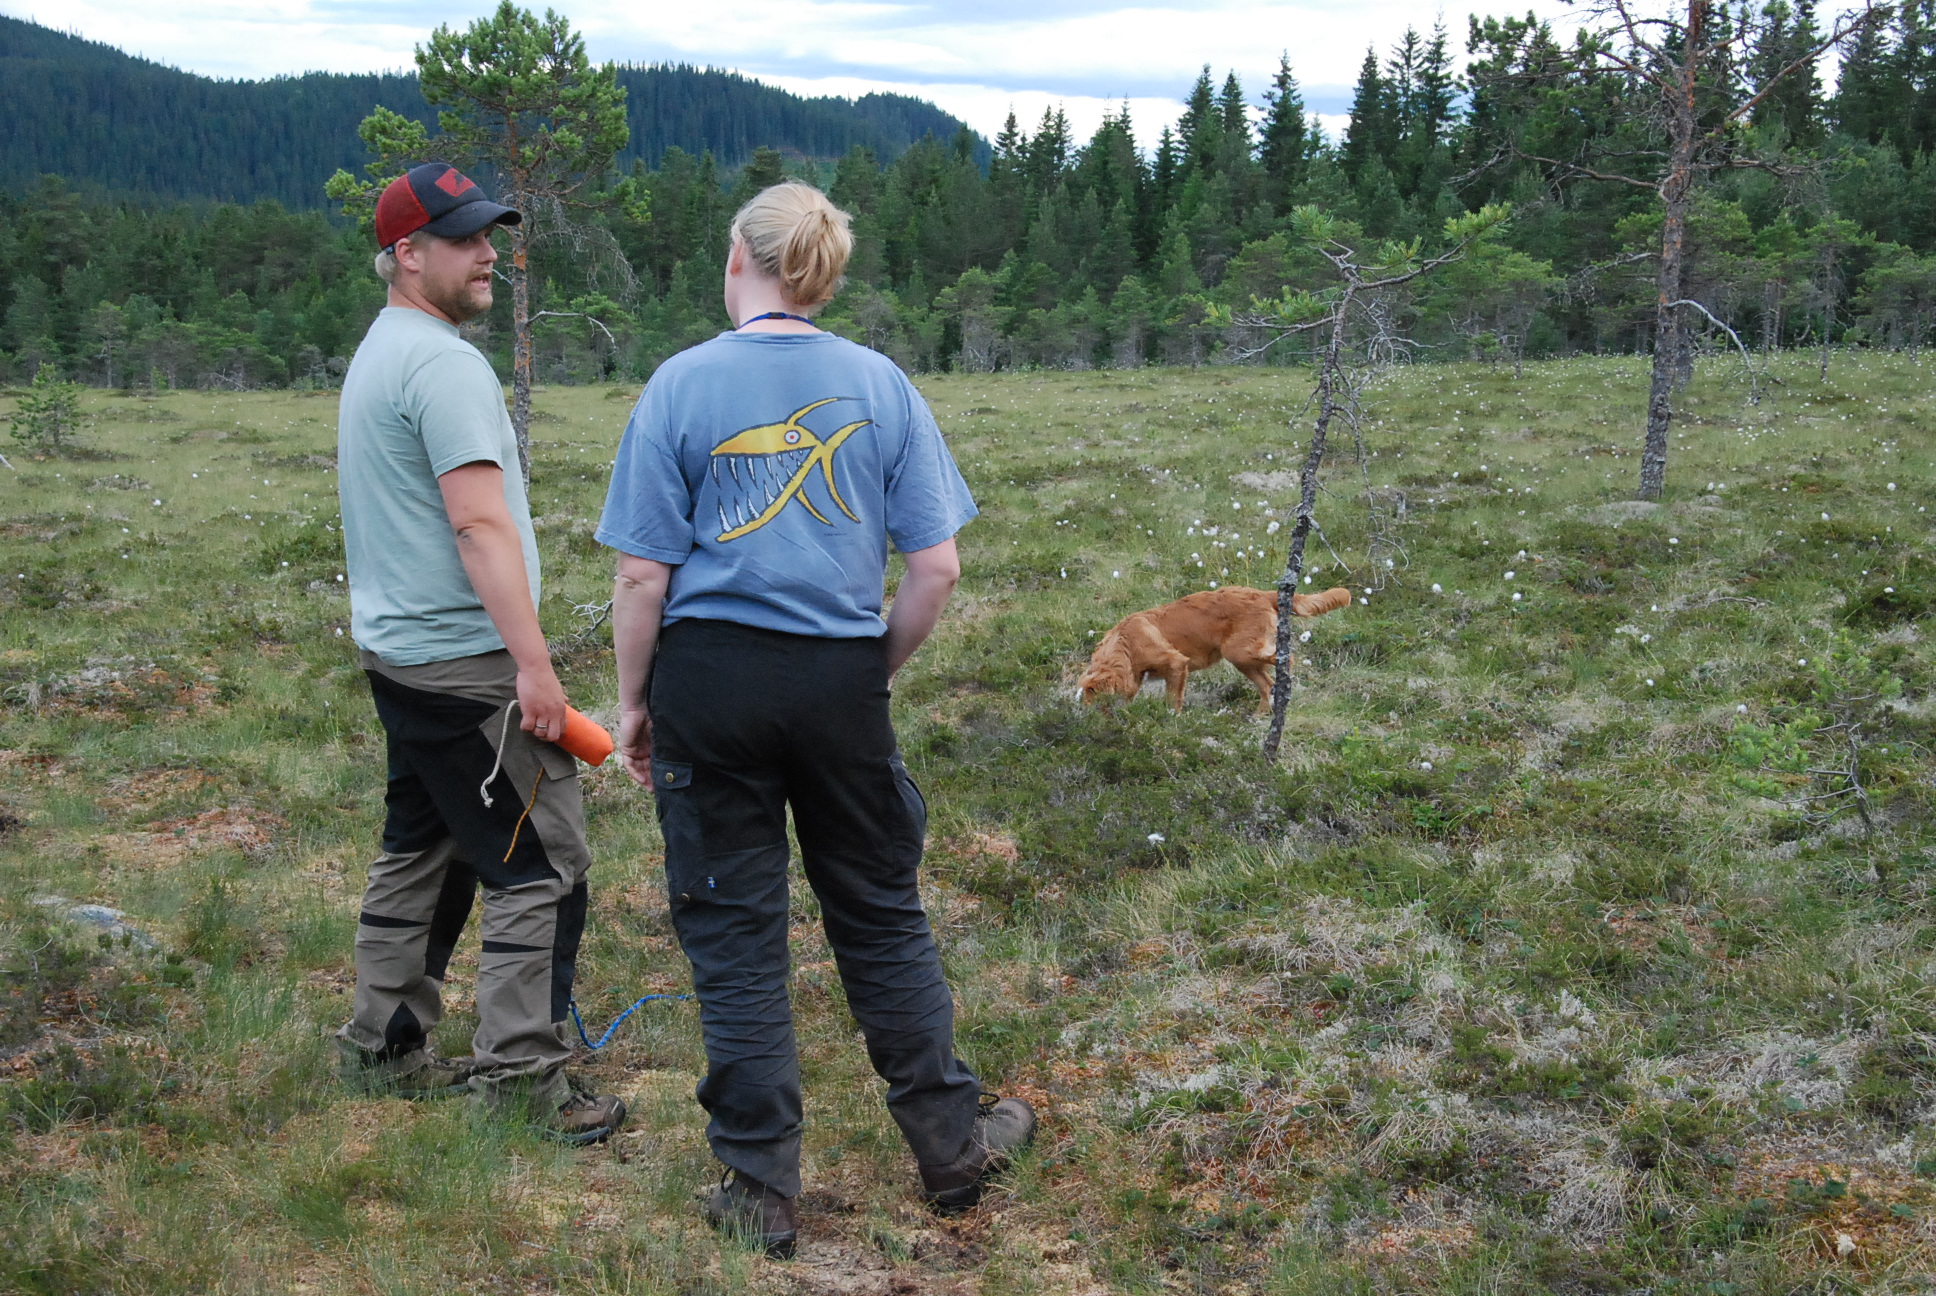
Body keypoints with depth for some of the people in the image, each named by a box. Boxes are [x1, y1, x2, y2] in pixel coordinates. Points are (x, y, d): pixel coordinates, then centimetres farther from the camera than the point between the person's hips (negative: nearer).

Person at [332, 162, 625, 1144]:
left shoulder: (376, 355, 18)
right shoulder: (443, 363, -16)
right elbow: (480, 524, -23)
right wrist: (533, 662, -25)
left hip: (397, 650, 11)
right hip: (465, 663, -11)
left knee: (421, 853, 19)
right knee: (541, 867, -6)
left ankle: (384, 1050, 27)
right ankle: (520, 1080, -3)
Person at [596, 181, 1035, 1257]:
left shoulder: (682, 384, -5)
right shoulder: (881, 384, 1)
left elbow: (643, 575, -7)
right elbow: (938, 568, -2)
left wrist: (632, 702, 5)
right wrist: (881, 671, 12)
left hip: (711, 680, -2)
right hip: (841, 682, 2)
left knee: (735, 935, 8)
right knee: (881, 914, 17)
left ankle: (764, 1190, 17)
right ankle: (952, 1141, 29)